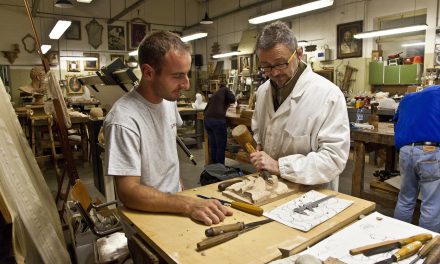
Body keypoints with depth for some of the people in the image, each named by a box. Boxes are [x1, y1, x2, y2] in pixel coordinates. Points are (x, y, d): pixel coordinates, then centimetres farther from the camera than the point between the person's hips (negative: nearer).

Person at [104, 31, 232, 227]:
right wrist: (188, 204, -32)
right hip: (146, 214, -6)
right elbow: (128, 192, -25)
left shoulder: (169, 99, 0)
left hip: (174, 201, 7)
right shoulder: (124, 120, -24)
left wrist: (178, 185, 12)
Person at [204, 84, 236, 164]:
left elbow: (206, 110, 28)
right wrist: (226, 102, 20)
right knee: (221, 146, 0)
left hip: (207, 119, 7)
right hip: (217, 120, -7)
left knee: (213, 146, 13)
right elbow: (232, 99, -1)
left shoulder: (214, 93, 30)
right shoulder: (225, 89, 15)